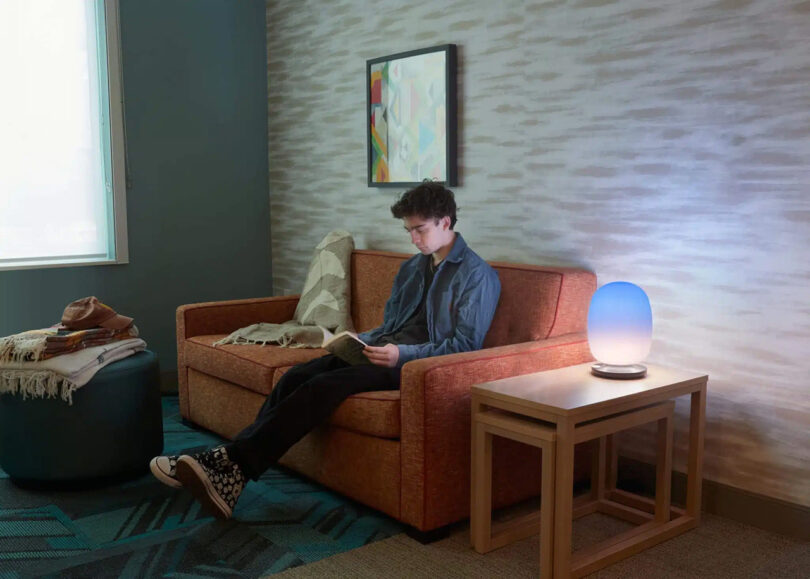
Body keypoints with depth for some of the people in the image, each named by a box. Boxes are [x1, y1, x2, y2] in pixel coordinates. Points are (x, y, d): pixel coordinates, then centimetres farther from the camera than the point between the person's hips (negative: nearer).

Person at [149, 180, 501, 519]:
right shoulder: (411, 268, 22)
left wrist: (402, 354, -20)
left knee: (323, 386, -29)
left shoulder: (477, 275, -3)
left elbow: (465, 345, -10)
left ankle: (234, 466, -32)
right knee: (295, 376, -17)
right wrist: (357, 341, 5)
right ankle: (231, 463, -25)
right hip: (383, 349, 8)